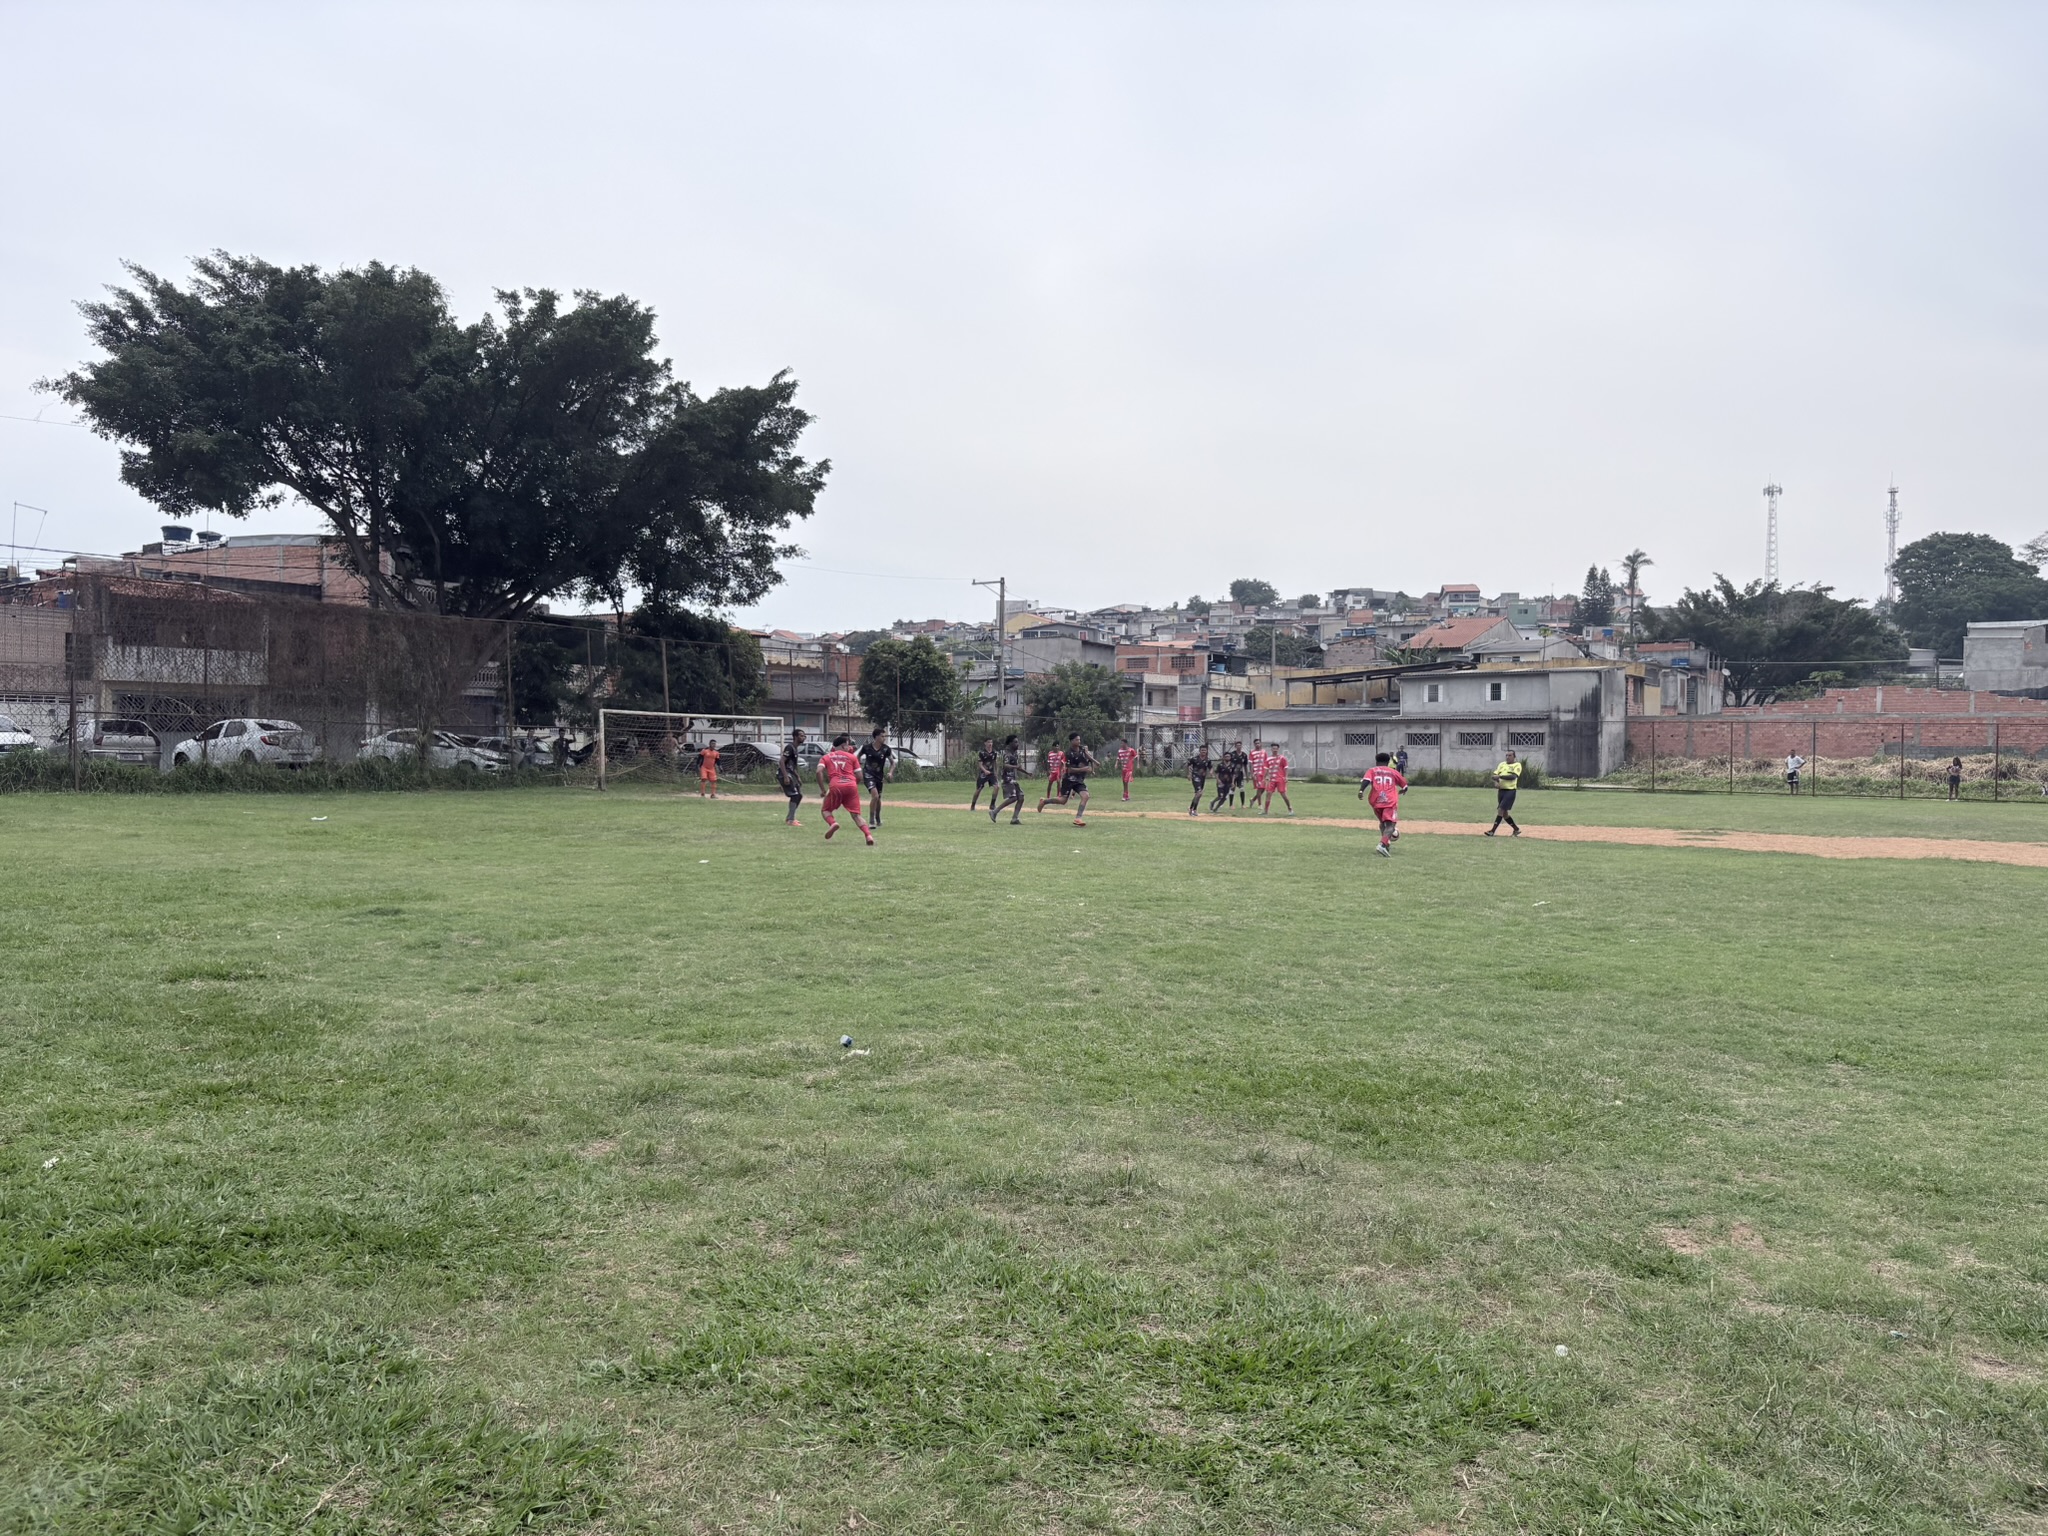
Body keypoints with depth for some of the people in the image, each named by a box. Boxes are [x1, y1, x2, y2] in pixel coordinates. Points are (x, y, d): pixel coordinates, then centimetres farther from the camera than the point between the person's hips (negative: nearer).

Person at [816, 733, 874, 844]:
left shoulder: (826, 757, 19)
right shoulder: (852, 757, 19)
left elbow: (819, 771, 0)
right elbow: (859, 776, 11)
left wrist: (823, 790, 4)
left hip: (835, 786, -1)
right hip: (851, 785, 1)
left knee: (826, 810, 18)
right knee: (856, 815, 4)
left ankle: (833, 823, -14)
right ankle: (868, 835, -17)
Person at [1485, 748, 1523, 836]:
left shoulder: (1517, 765, -3)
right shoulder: (1502, 764, 15)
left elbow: (1513, 776, -18)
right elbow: (1495, 775, 8)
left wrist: (1500, 776, -23)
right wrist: (1496, 782, -13)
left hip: (1510, 791, -7)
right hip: (1501, 790, 7)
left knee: (1500, 810, -14)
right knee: (1504, 813, 10)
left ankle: (1492, 831, -16)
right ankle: (1516, 829, 24)